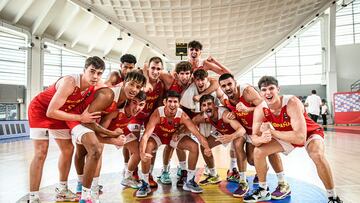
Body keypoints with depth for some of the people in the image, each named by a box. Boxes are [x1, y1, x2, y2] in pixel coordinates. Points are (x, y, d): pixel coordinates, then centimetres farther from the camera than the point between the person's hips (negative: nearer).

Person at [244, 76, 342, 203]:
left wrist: (273, 132, -40)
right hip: (286, 136, 5)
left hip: (310, 133, -4)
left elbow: (300, 138, -43)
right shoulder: (260, 110, -22)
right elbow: (254, 136, -20)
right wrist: (261, 138, -44)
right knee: (258, 151, -8)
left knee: (317, 155, -34)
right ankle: (263, 191, 13)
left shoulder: (292, 103, -37)